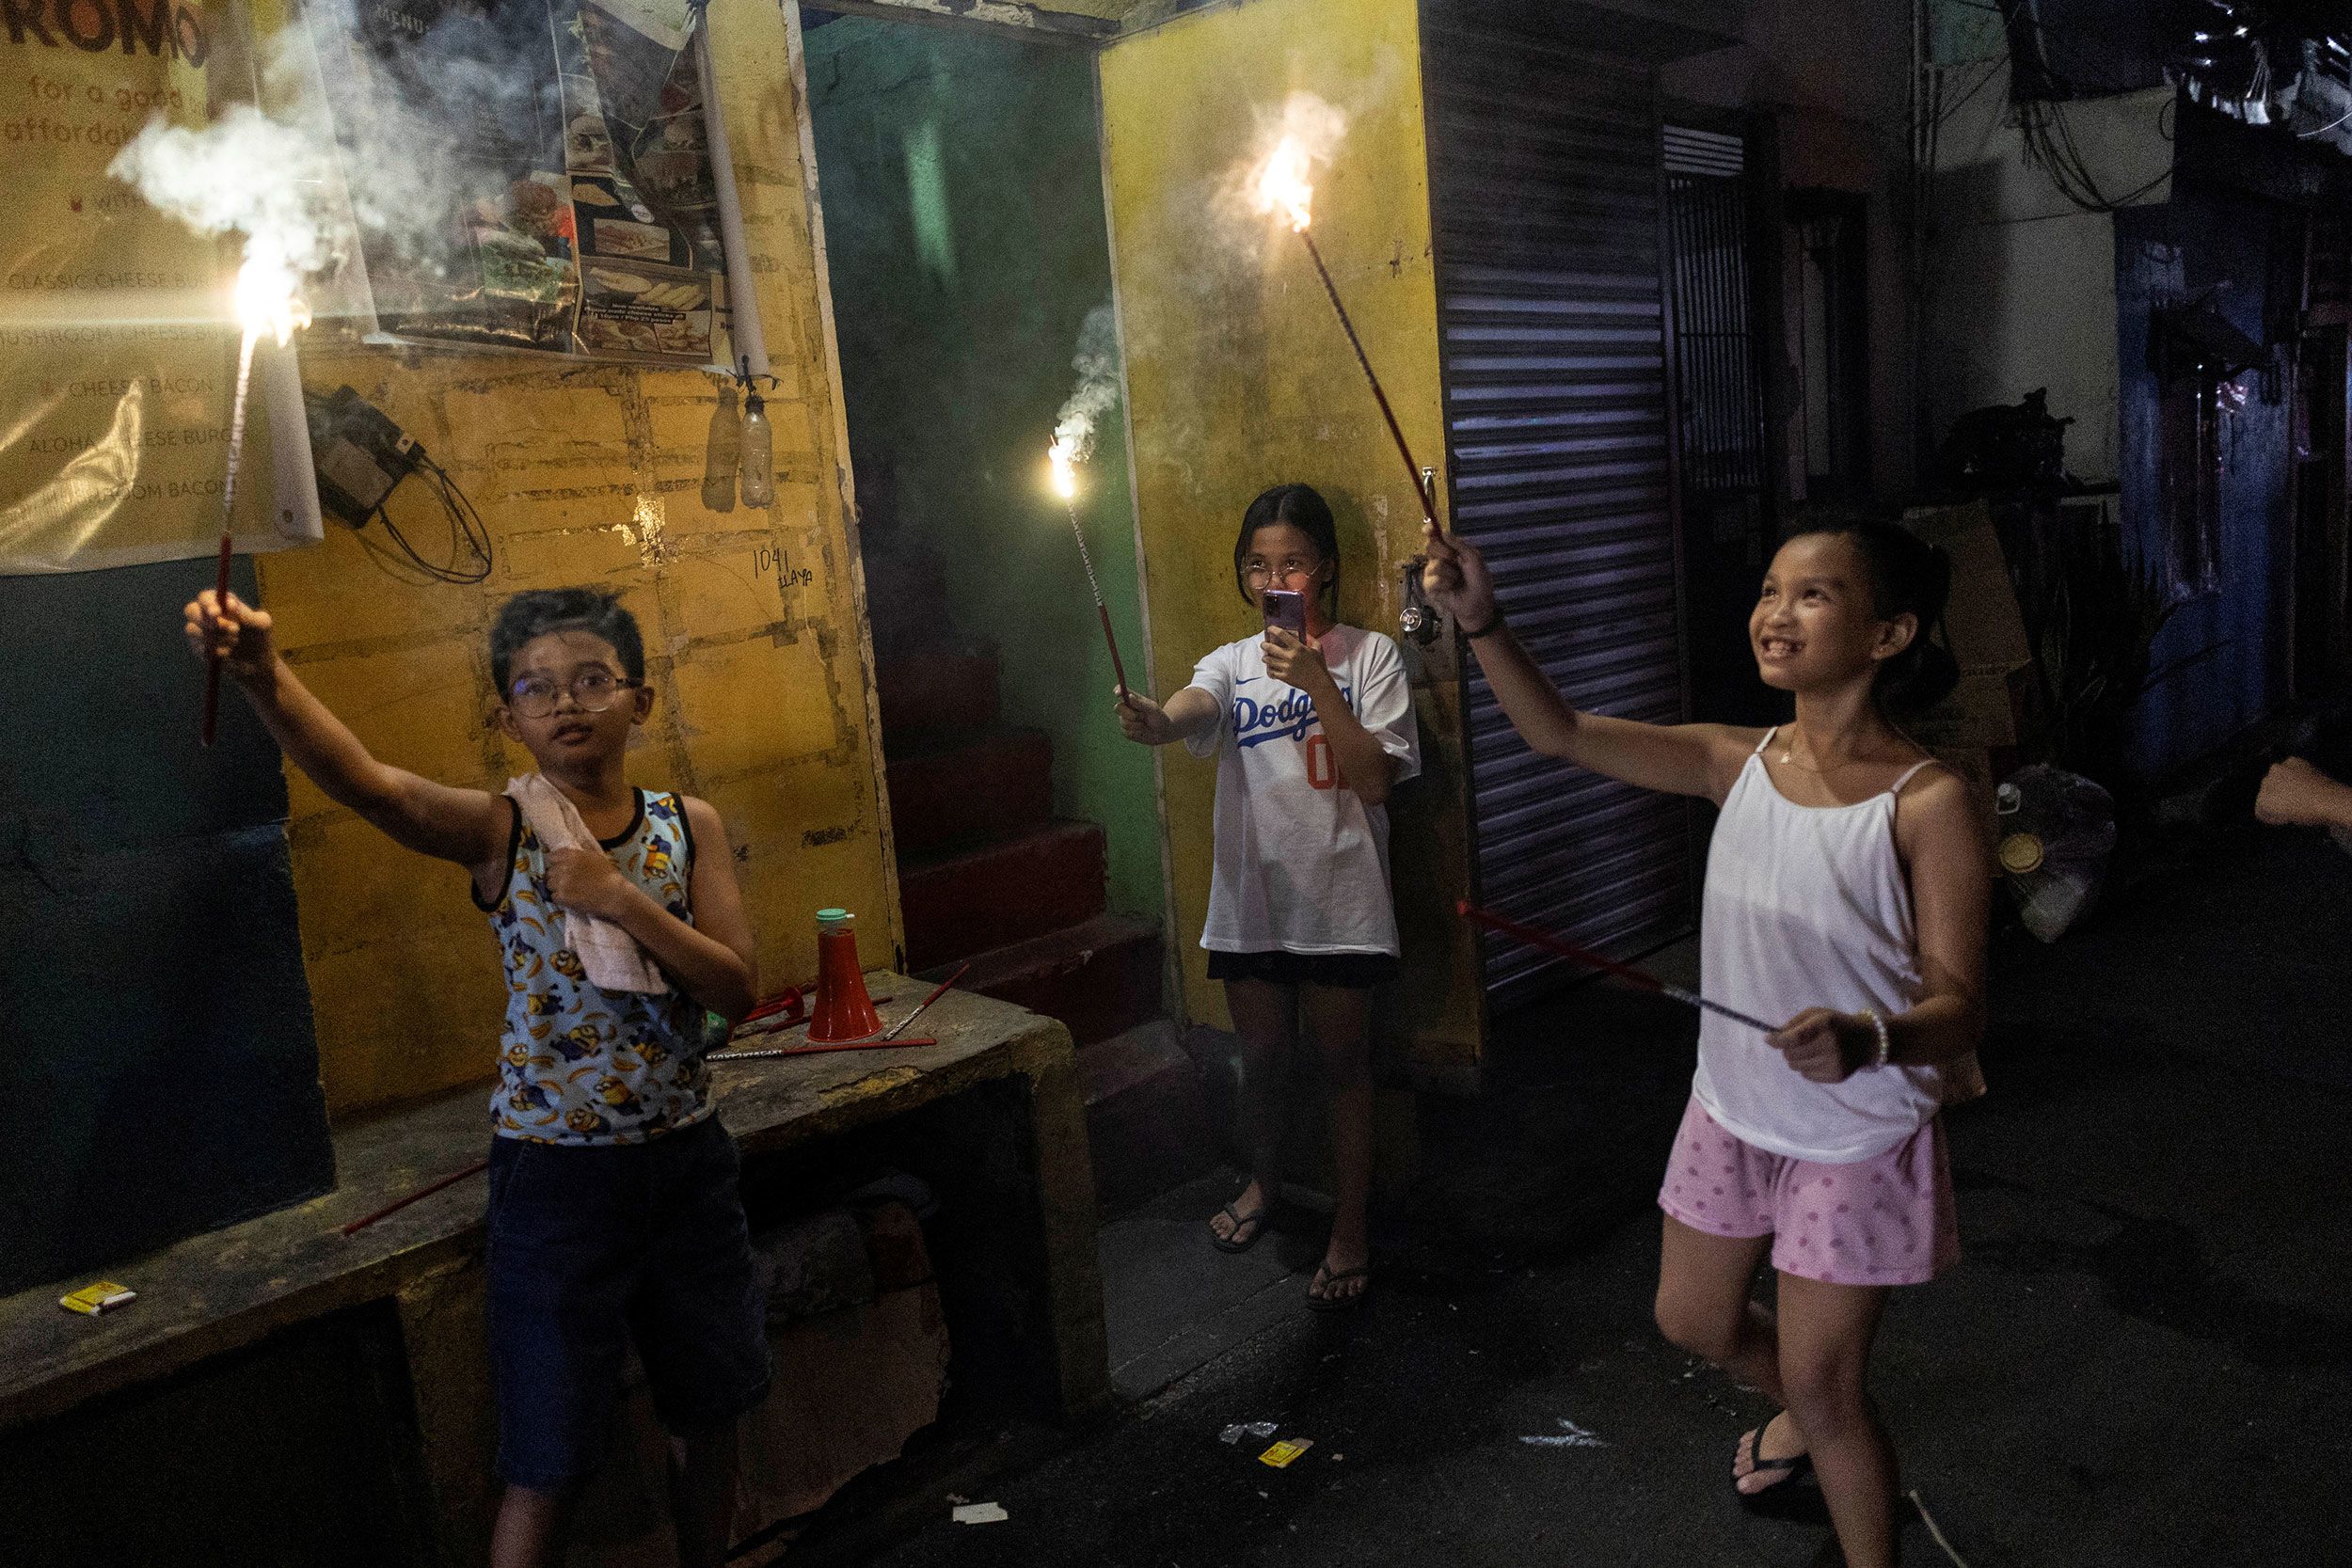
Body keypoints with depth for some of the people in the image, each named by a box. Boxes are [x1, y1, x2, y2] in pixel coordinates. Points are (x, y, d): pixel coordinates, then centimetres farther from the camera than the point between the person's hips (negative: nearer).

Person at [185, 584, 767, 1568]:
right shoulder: (500, 831, -10)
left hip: (686, 1157, 4)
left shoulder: (689, 825, -1)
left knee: (709, 1416, 20)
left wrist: (624, 900, -21)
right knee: (547, 1467, 7)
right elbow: (370, 785, -31)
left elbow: (739, 992, -8)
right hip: (555, 1177, -3)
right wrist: (263, 676, -48)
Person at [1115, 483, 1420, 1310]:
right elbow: (1188, 712, -20)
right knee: (1260, 1056, 17)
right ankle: (1264, 1177, 44)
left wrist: (1317, 683, -23)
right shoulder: (1233, 663, 4)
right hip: (1251, 900, 3)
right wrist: (1153, 720, -44)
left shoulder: (1369, 656, -4)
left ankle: (1350, 1226, 24)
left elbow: (1375, 781, -13)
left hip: (1339, 901, -3)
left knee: (1343, 1062, 7)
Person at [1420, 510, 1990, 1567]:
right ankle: (1801, 1411, 57)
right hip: (1731, 1112, 6)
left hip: (1857, 1141, -6)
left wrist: (1868, 1038, -43)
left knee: (1823, 1390, 8)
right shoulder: (1740, 763, -7)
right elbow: (1563, 736, -10)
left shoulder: (1927, 803, -21)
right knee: (1693, 1323, 24)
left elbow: (1959, 1007, -21)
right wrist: (1481, 623, -23)